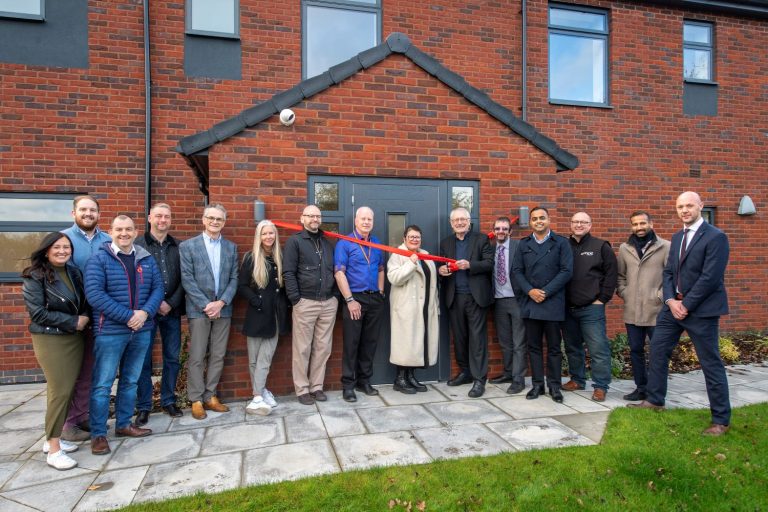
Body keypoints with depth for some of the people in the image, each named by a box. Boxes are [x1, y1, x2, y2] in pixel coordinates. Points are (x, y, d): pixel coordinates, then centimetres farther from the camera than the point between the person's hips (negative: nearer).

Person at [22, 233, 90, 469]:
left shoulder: (74, 272, 8)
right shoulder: (35, 277, -8)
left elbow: (84, 302, 16)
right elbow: (37, 312, -14)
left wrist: (85, 317, -5)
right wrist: (73, 322, -14)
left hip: (74, 338, 6)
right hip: (50, 339, -6)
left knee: (67, 390, 9)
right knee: (59, 392, -6)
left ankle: (53, 438, 24)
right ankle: (54, 449, 4)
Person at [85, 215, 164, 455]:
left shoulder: (147, 259, 7)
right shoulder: (99, 259, -6)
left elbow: (158, 288, 4)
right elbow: (94, 294, -15)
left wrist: (145, 312, -14)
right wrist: (128, 316, -19)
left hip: (142, 331, 5)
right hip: (110, 331, -4)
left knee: (130, 381, 15)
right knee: (102, 384, 3)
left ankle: (123, 424, 29)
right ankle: (98, 434, 15)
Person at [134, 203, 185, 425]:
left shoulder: (178, 247, 7)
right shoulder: (137, 245, -1)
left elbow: (183, 279, 4)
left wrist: (171, 303, -6)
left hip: (172, 310, 3)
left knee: (172, 357, 10)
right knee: (143, 359, 5)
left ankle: (168, 400, 24)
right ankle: (143, 406, 18)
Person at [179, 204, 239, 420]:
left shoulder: (231, 247, 10)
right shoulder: (188, 246, 0)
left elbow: (234, 279, 5)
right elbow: (187, 280, -6)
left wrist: (221, 303, -9)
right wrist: (206, 305, -12)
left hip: (222, 309, 3)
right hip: (199, 309, -3)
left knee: (218, 356, 8)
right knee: (196, 357, 2)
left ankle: (210, 396, 19)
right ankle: (196, 400, 14)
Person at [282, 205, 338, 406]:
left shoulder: (327, 242, 17)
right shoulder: (295, 241, 1)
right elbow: (288, 273, -6)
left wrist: (335, 295, 8)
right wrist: (295, 299, -12)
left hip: (329, 303, 5)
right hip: (305, 303, -5)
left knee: (322, 348, 8)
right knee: (302, 349, 2)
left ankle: (317, 386, 19)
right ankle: (302, 389, 13)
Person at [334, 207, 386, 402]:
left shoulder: (377, 243, 12)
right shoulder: (345, 243, -6)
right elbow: (339, 273, -11)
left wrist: (380, 294, 8)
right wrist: (350, 300, -15)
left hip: (375, 299, 5)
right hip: (355, 299, -5)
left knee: (370, 342, 11)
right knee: (351, 343, 1)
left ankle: (364, 381, 24)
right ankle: (348, 385, 12)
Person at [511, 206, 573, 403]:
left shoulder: (561, 242, 3)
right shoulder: (523, 244, 11)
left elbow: (566, 271, -5)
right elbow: (517, 271, 5)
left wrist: (545, 292, -12)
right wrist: (530, 291, -10)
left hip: (553, 302, -2)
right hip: (529, 302, 3)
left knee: (554, 346, 5)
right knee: (533, 346, 7)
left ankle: (554, 385, 16)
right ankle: (537, 384, 17)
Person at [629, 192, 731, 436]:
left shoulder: (715, 237, -11)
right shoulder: (677, 237, 13)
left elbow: (710, 278, -17)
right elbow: (668, 272, 10)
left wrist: (686, 305, -16)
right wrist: (671, 300, -5)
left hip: (701, 309, -7)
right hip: (674, 305, 7)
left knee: (711, 363, 1)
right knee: (657, 350, 12)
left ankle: (721, 420, 15)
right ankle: (654, 400, 27)